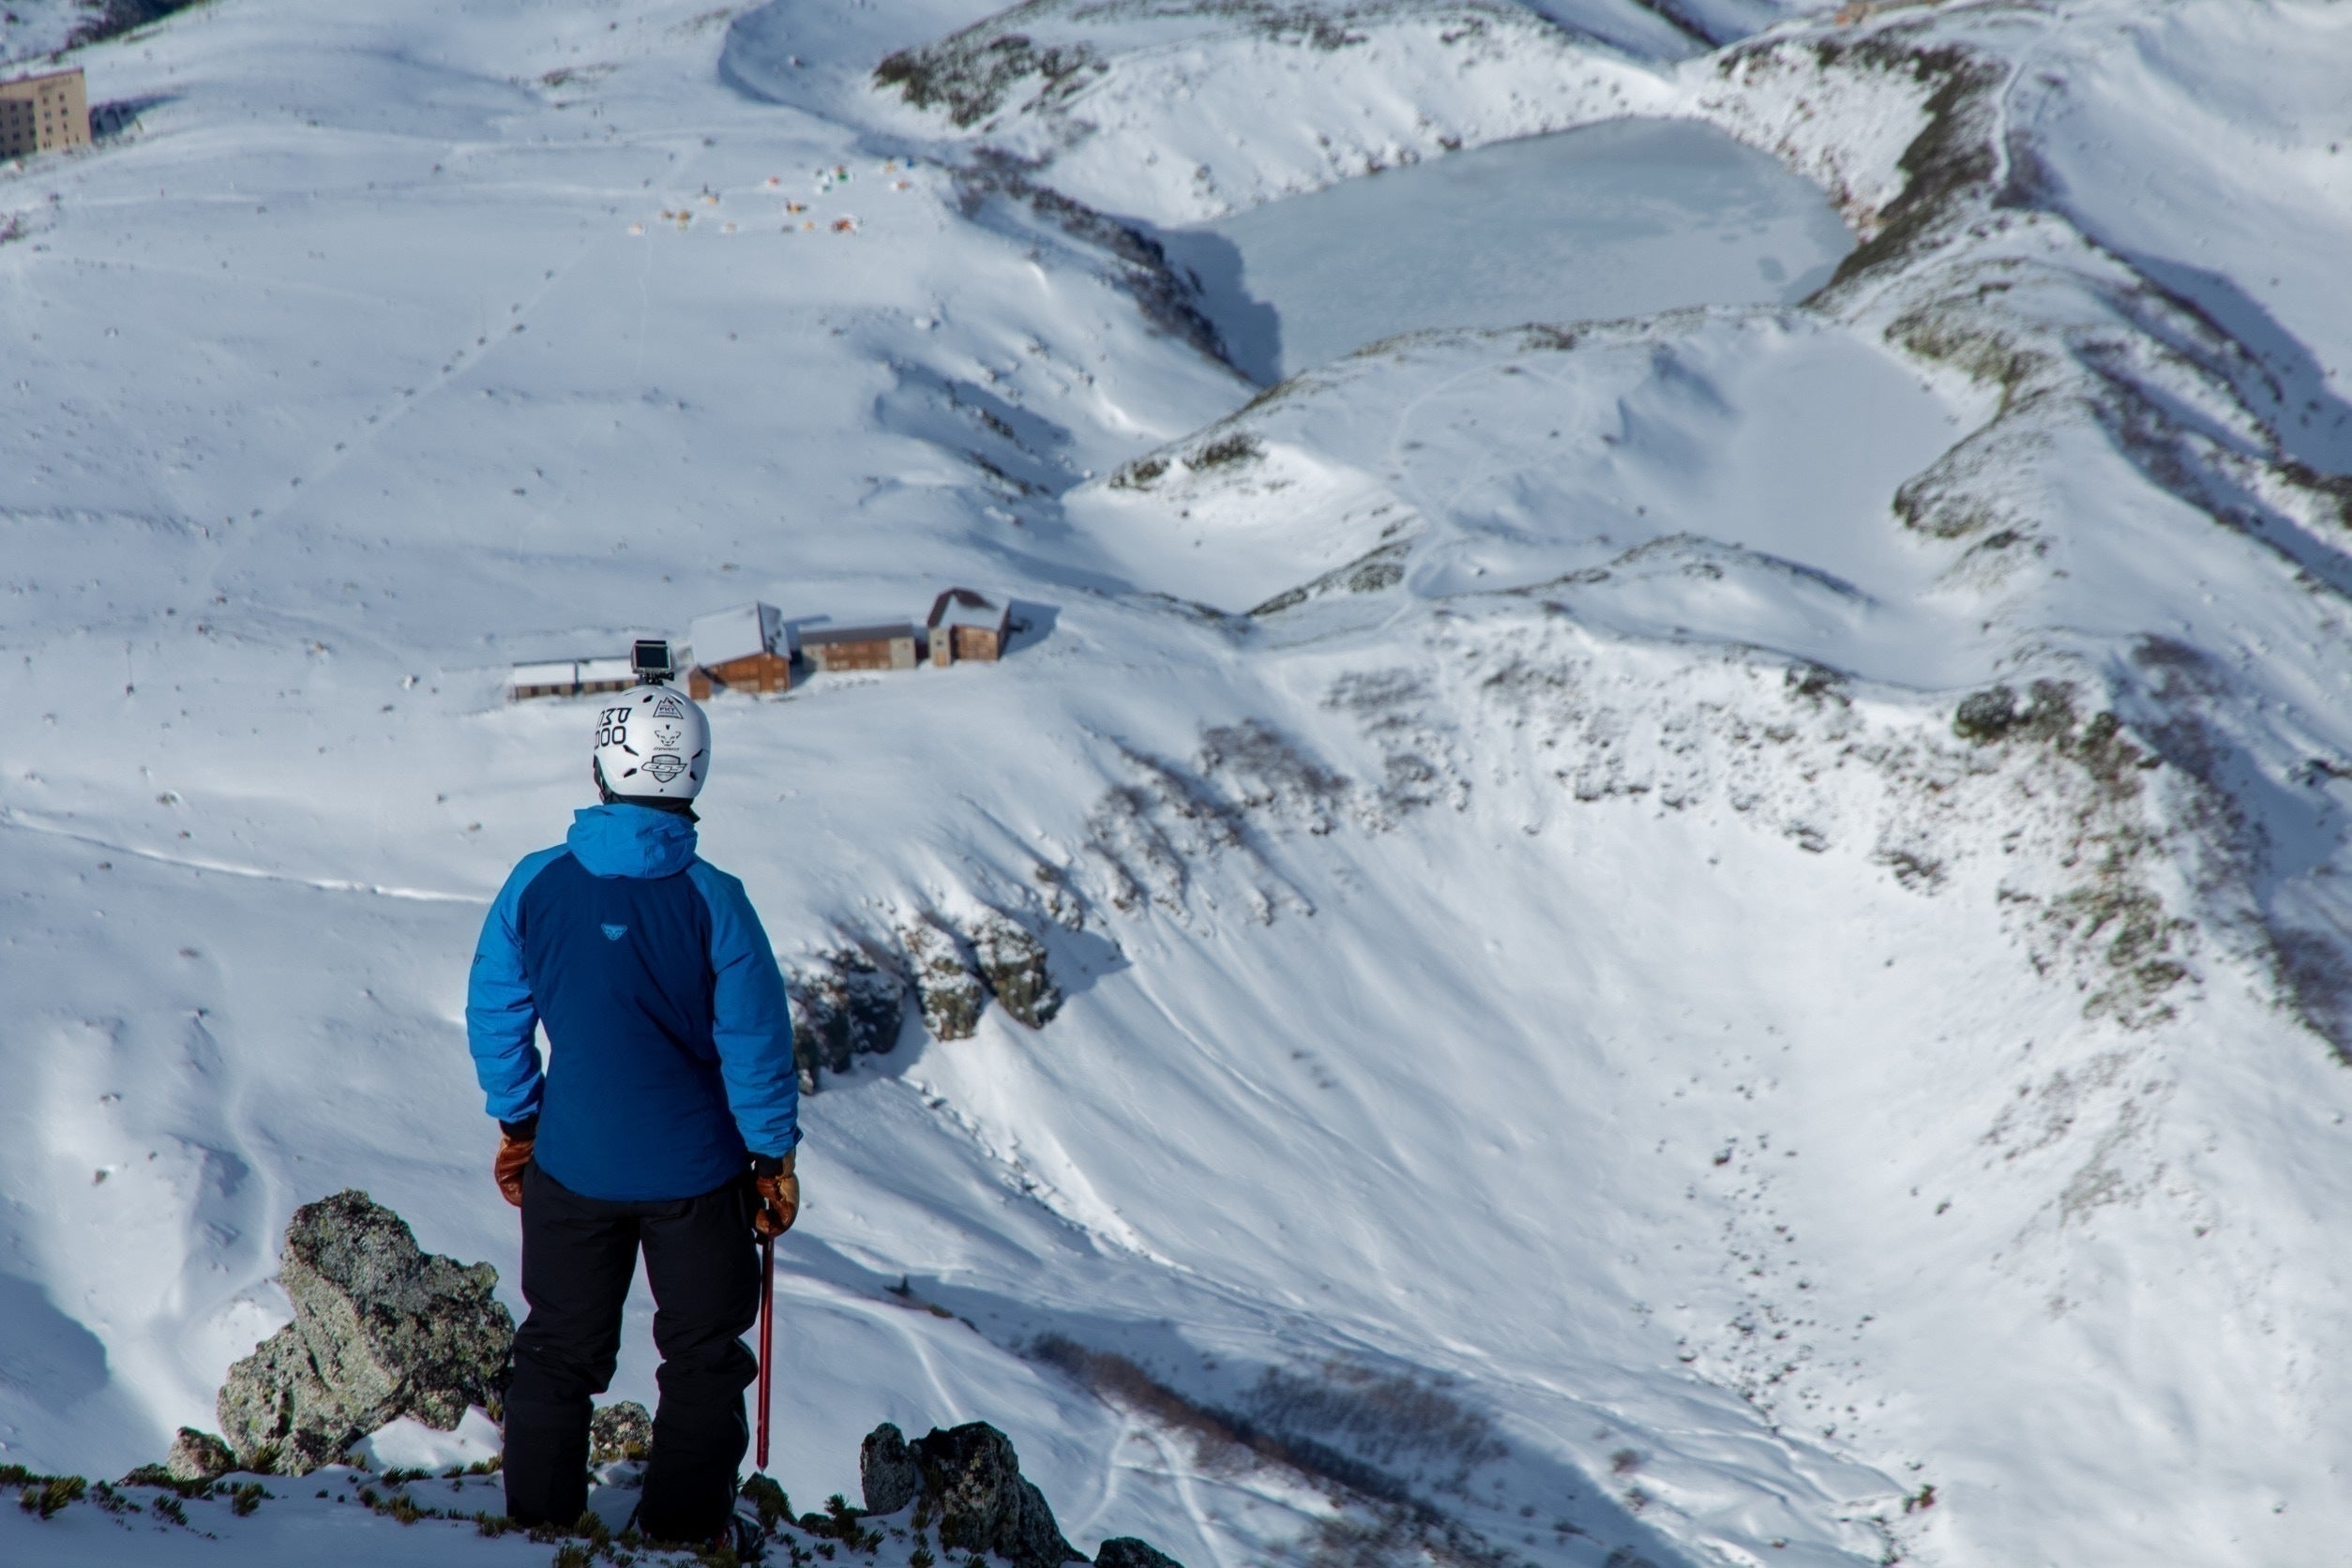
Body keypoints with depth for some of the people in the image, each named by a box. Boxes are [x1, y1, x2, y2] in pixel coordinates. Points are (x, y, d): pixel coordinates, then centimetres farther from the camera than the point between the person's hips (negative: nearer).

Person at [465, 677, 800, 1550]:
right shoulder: (711, 901, -19)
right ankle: (686, 1531, 20)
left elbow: (493, 1016, 0)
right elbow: (756, 1042, -14)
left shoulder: (535, 885, -10)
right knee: (703, 1356, 15)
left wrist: (516, 1124, 14)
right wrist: (774, 1158, -1)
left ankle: (537, 1521, 25)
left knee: (560, 1348, 18)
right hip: (694, 1172, -3)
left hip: (571, 1166, 3)